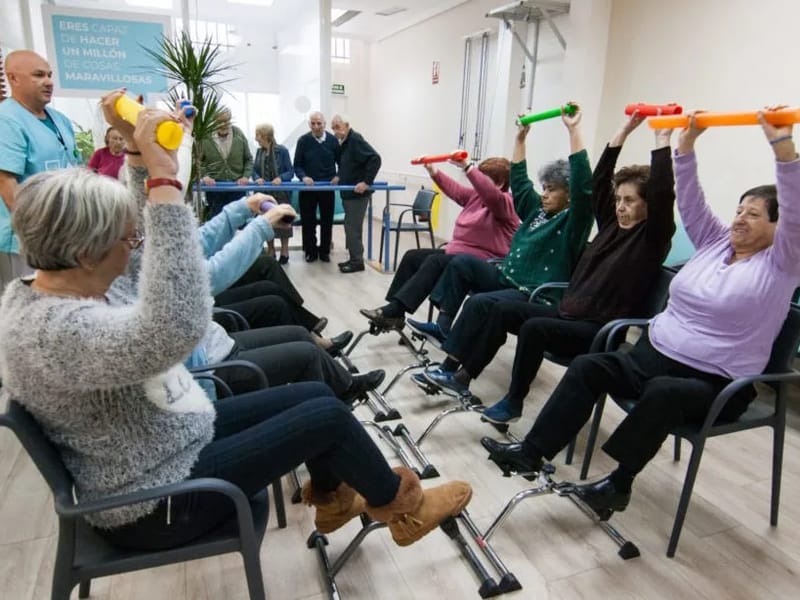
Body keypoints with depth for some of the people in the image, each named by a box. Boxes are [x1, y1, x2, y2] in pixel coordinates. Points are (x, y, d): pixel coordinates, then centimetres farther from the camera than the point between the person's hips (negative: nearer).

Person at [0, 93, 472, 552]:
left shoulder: (48, 285, -1)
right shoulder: (58, 330, -32)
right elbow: (178, 326, -51)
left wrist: (138, 151, 0)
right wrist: (164, 177, -46)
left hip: (180, 437, 10)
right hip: (159, 502, -9)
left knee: (315, 394, 8)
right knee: (327, 415, -7)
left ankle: (331, 497, 31)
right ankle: (403, 507, 18)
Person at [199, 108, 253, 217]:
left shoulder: (239, 134, 2)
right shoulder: (205, 138, -5)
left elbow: (248, 159, 10)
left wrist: (246, 176, -3)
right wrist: (204, 176, -12)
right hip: (214, 187, -1)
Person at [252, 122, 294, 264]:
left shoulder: (282, 150, -9)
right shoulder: (259, 151, 5)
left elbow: (290, 172, -7)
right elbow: (254, 170, 6)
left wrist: (281, 178, -25)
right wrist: (257, 178, -15)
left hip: (280, 193, -4)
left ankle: (284, 253, 17)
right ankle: (271, 252, 23)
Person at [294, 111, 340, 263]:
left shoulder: (333, 140, 1)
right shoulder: (303, 140, -2)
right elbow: (297, 165, -1)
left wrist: (338, 176, -9)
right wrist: (303, 177, -20)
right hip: (308, 187, -1)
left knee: (327, 221, 7)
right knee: (308, 221, 4)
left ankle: (325, 251, 19)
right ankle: (310, 251, 16)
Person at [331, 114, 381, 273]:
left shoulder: (356, 140, -16)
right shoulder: (343, 143, 14)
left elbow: (375, 159, -25)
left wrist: (366, 182, -26)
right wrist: (340, 178, 16)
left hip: (357, 193, -10)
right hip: (348, 192, 10)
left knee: (352, 227, -6)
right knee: (351, 226, 13)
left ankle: (357, 261, 2)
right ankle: (354, 258, 21)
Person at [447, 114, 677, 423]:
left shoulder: (651, 239, -6)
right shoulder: (611, 225, 13)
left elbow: (661, 193, -22)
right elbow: (599, 181, 10)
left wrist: (662, 139, -18)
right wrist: (625, 130, 10)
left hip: (601, 331, -8)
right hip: (566, 313, 8)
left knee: (534, 328, -30)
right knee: (503, 309, -5)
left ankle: (513, 402, -13)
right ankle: (463, 374, 0)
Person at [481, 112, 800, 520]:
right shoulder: (715, 243, 12)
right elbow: (689, 198, 5)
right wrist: (687, 142, -5)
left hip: (716, 384, -5)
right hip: (655, 355, 5)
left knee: (663, 393, -38)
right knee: (588, 367, -15)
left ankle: (618, 483, -22)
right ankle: (531, 452, -15)